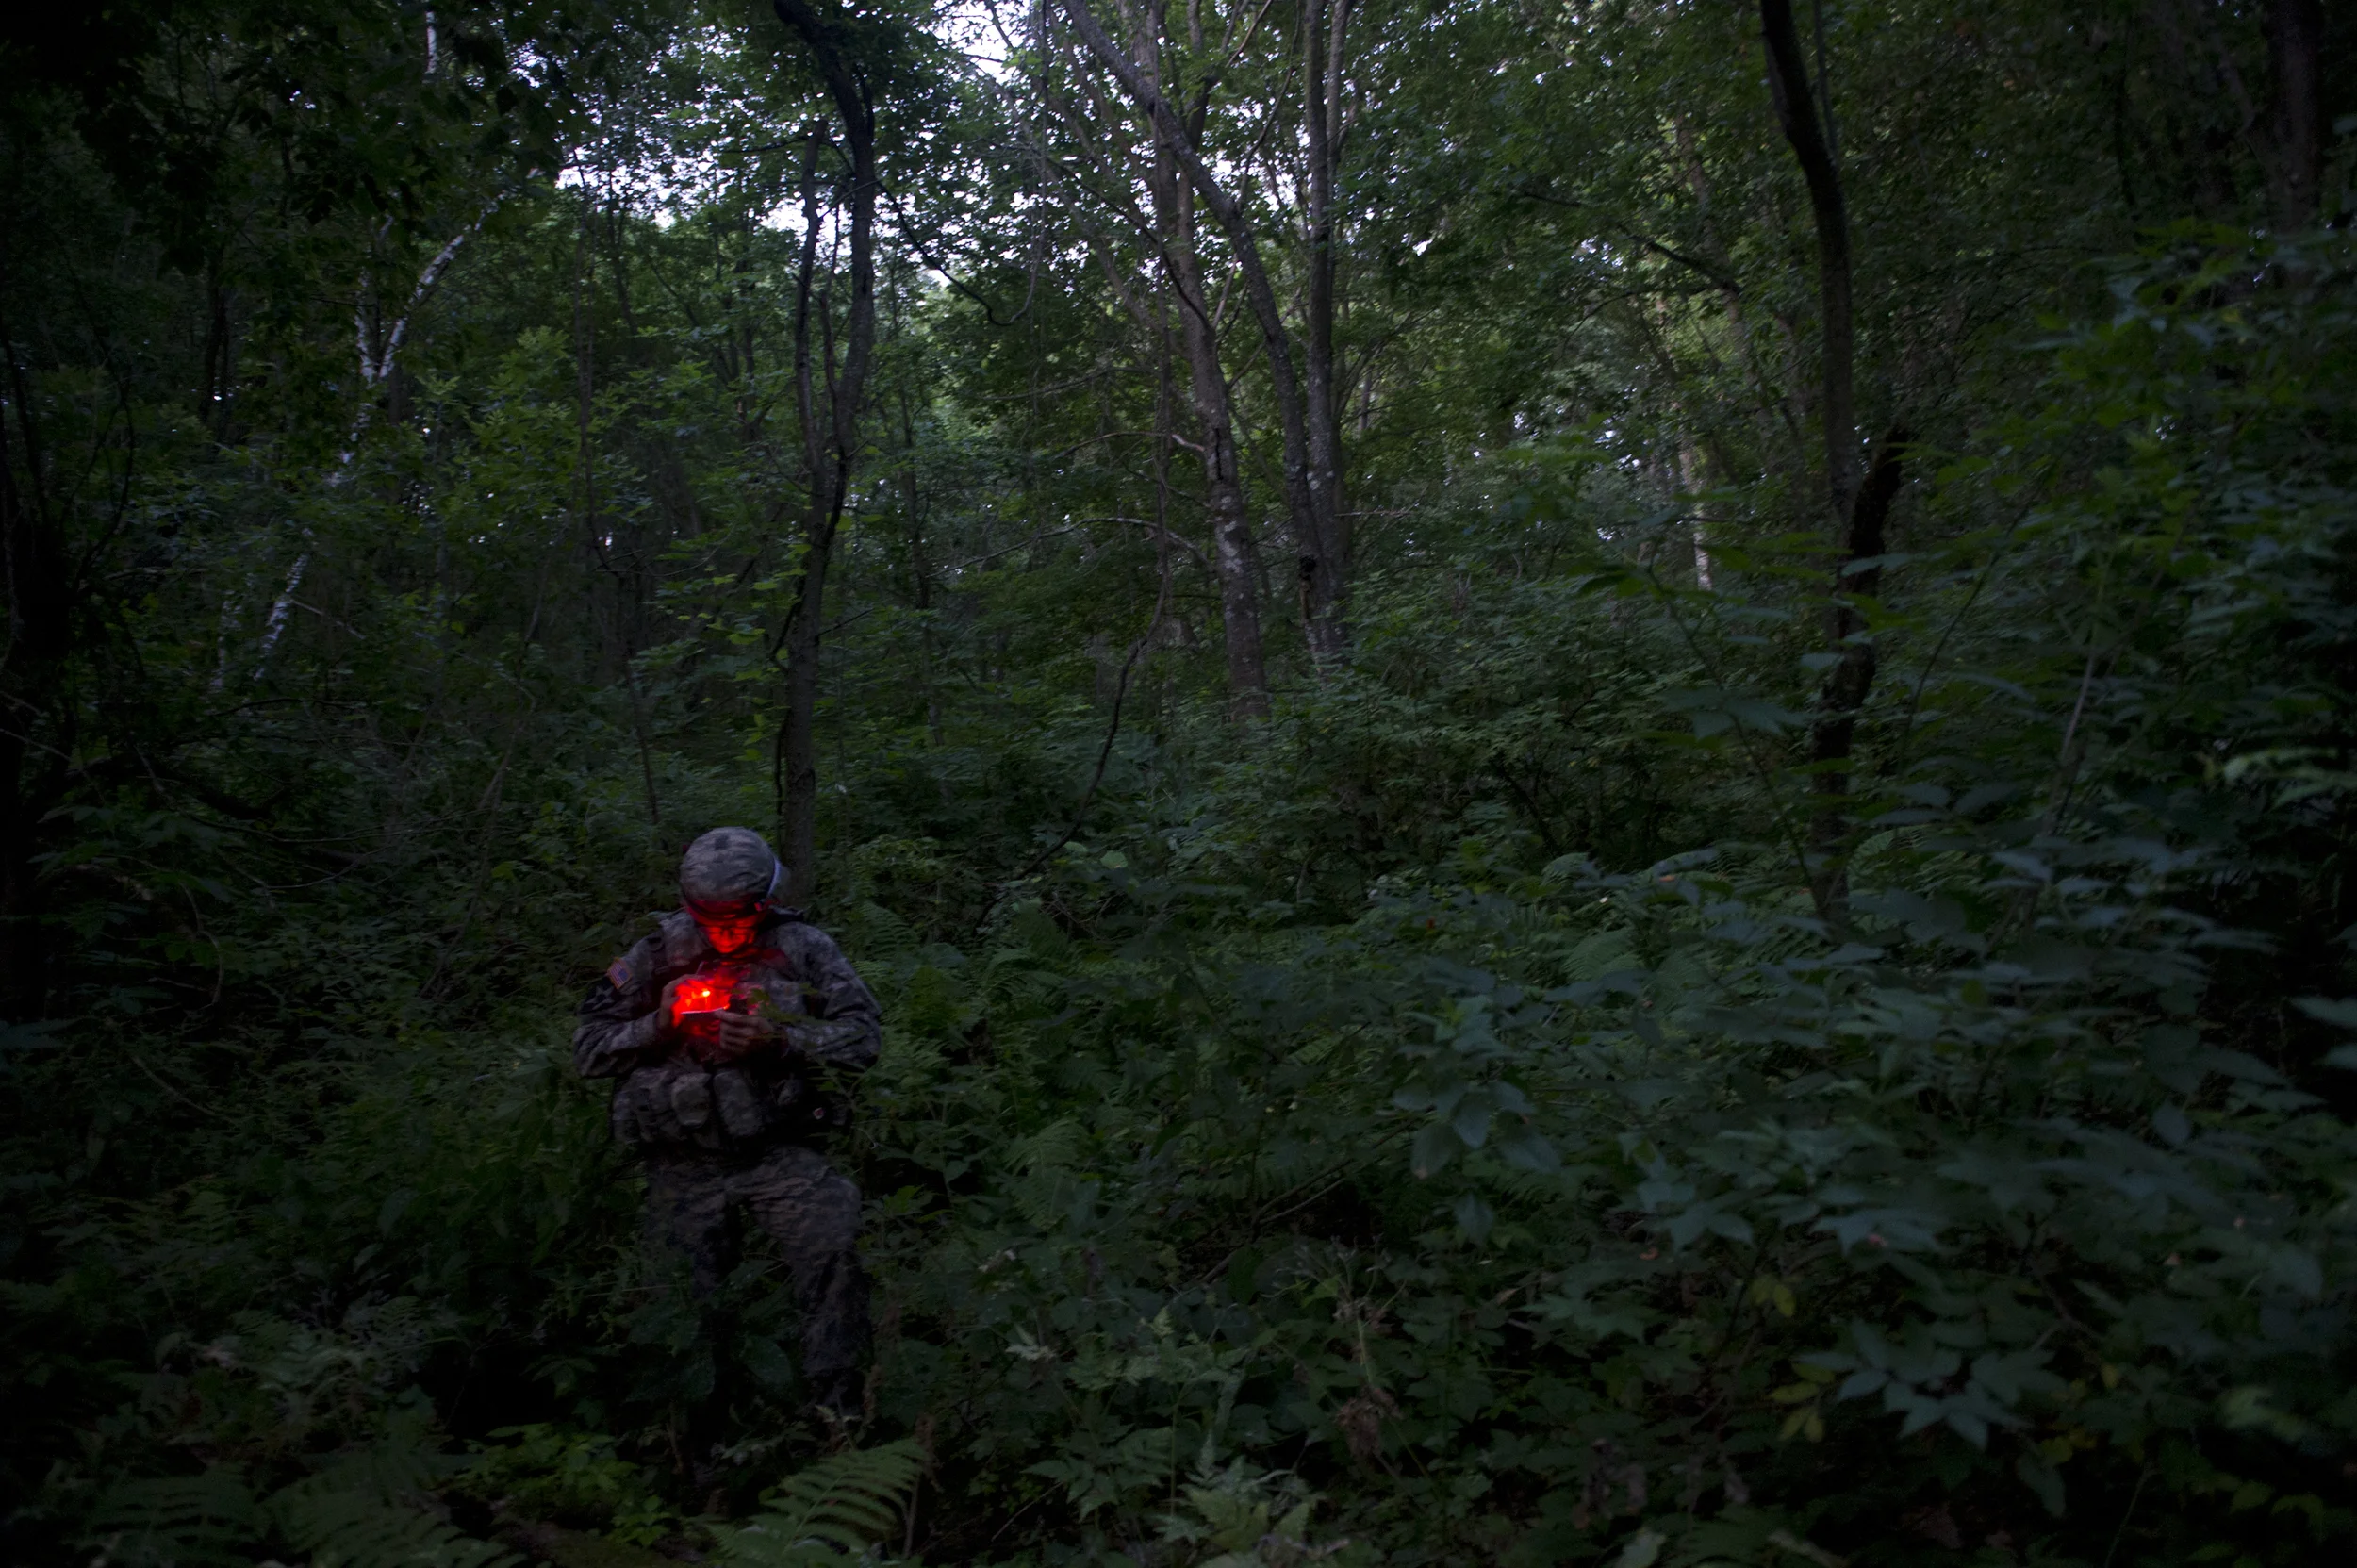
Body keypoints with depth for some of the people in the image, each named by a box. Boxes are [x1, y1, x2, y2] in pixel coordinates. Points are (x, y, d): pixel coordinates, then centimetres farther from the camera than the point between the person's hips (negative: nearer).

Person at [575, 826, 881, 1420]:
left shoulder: (801, 948, -2)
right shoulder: (658, 955, 1)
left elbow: (864, 1036, -6)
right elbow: (588, 1050, 3)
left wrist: (782, 1040, -21)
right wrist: (659, 1024, -15)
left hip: (776, 1149, -2)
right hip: (683, 1164, 2)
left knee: (835, 1248, -21)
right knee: (683, 1299, 8)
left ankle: (836, 1401, -5)